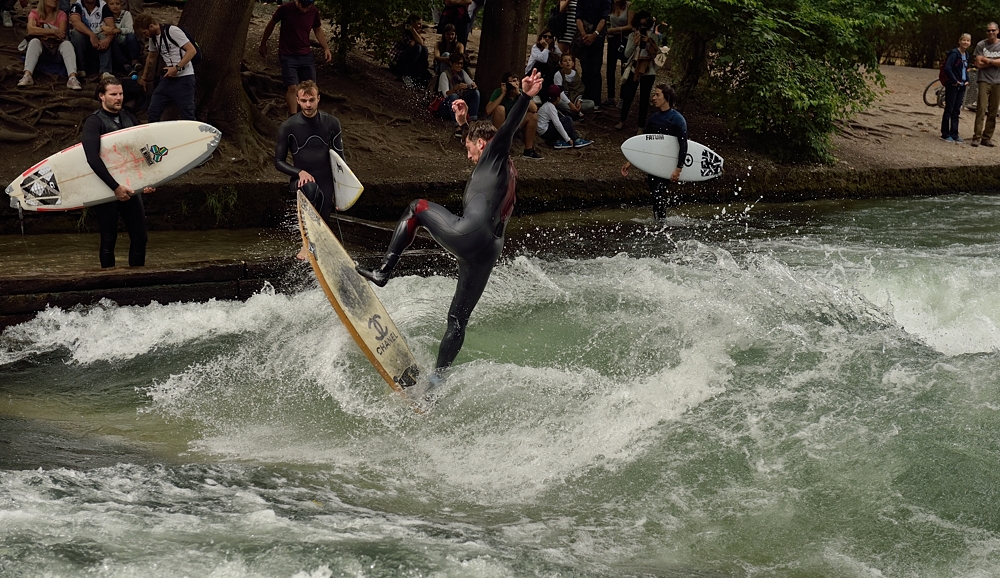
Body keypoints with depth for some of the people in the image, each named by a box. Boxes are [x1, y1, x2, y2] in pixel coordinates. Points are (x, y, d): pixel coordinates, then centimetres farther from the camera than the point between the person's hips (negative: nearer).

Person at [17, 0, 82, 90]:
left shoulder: (61, 15, 6)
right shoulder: (35, 13, 4)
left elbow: (62, 34, -9)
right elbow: (31, 29, -17)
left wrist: (41, 32, -11)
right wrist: (53, 31, -19)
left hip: (57, 46, 1)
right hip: (40, 46, -1)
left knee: (67, 44, -29)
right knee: (34, 41, -31)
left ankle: (73, 78, -51)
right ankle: (27, 75, -49)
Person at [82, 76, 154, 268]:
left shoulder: (129, 118, 12)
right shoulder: (94, 122, -8)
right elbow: (93, 159, -21)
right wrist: (115, 187, -25)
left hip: (130, 186, 6)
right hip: (106, 187, -6)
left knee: (139, 236, 3)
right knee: (109, 239, -1)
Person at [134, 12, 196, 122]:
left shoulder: (172, 31, -13)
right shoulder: (153, 38, 12)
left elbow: (192, 50, -17)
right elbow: (151, 58, 30)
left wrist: (177, 68, -21)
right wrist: (144, 78, 39)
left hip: (184, 78, -8)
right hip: (168, 78, 8)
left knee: (187, 116, -8)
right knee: (152, 113, 3)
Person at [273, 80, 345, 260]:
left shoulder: (331, 123, 1)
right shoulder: (288, 127, -6)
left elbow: (339, 157, 9)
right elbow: (279, 162, -1)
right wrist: (300, 172, -19)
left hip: (325, 182, 4)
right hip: (301, 181, -3)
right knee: (311, 188, -38)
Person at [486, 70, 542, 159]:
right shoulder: (498, 92, -17)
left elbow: (534, 109, -23)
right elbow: (488, 111, -31)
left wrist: (519, 94, -28)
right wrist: (503, 94, -29)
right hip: (499, 125, -4)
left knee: (533, 116, -15)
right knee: (500, 108, -31)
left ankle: (528, 150, -8)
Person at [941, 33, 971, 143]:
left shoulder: (966, 55, 12)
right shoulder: (954, 53, -13)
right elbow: (947, 68, -21)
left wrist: (967, 80, 10)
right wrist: (954, 81, -18)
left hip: (962, 86, 7)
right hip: (952, 86, -7)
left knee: (956, 111, 10)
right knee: (949, 110, -1)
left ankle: (954, 134, 14)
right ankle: (945, 134, 4)